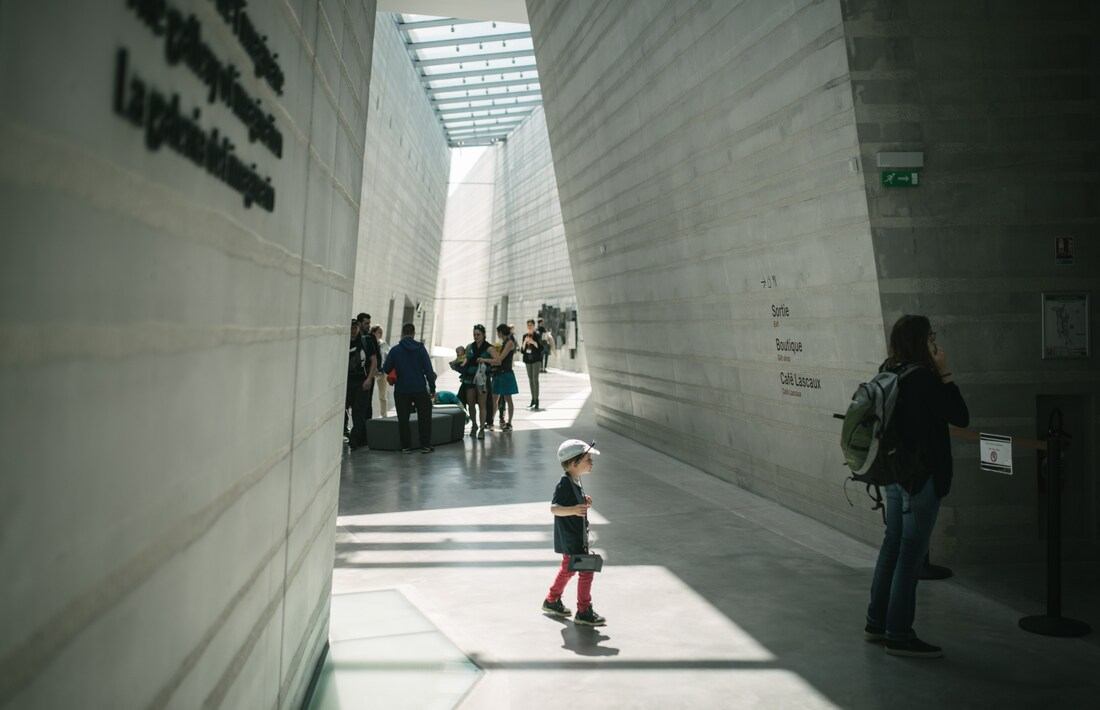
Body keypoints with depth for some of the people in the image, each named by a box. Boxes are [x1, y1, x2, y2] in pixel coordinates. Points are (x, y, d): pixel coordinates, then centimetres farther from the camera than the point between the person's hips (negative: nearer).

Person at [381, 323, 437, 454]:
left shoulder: (395, 350, -3)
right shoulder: (420, 348, -4)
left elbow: (386, 369, 1)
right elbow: (428, 370, -6)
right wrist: (432, 388, 0)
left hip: (401, 390, 0)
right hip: (420, 389, 0)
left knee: (403, 419, 9)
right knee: (424, 417, 10)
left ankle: (405, 446, 9)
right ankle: (425, 445, 9)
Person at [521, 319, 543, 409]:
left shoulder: (537, 335, -4)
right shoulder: (525, 335, 9)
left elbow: (541, 348, -8)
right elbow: (522, 349, 9)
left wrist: (533, 342, -20)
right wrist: (525, 342, -8)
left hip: (536, 359, -5)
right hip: (528, 359, 5)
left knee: (535, 379, -12)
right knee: (530, 379, 8)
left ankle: (536, 401, -14)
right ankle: (533, 400, 15)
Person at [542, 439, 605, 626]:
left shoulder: (575, 482, 7)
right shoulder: (564, 485, -22)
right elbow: (554, 508, -32)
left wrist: (583, 502, 4)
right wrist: (573, 510, -47)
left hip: (577, 537, 10)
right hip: (570, 539, -10)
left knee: (567, 569, 23)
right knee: (586, 571, -6)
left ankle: (551, 601, 38)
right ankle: (584, 612, 4)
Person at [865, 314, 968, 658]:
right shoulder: (923, 378, -19)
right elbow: (961, 417, -12)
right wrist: (945, 374, -10)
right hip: (921, 476, -9)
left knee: (892, 546, 17)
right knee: (911, 553, -1)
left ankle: (877, 623, 27)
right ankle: (899, 635, 6)